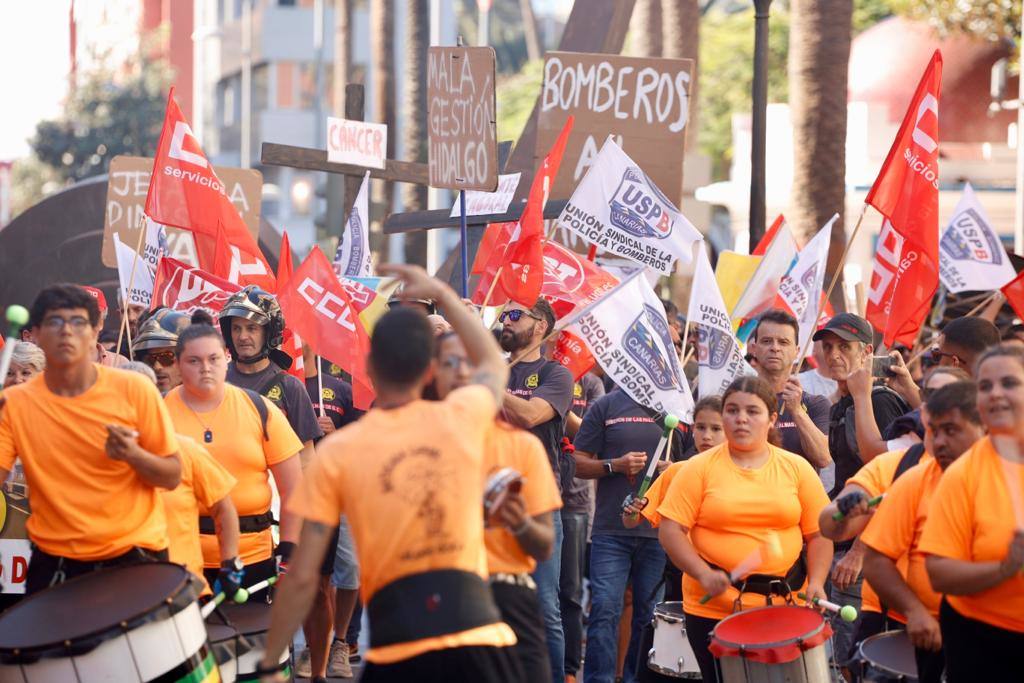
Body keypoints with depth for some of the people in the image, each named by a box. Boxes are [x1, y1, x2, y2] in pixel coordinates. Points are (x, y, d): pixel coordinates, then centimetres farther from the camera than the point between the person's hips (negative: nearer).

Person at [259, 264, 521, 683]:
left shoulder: (337, 452, 2)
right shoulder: (461, 418, 6)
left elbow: (302, 578, -1)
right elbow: (494, 364, 33)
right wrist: (441, 293, 39)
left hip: (398, 648, -1)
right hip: (475, 633, 1)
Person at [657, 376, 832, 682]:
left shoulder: (797, 468, 4)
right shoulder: (700, 468, -1)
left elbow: (818, 534, 7)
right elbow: (670, 530, -5)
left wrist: (816, 583, -8)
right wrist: (703, 574, -17)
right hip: (714, 611, -2)